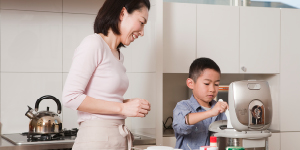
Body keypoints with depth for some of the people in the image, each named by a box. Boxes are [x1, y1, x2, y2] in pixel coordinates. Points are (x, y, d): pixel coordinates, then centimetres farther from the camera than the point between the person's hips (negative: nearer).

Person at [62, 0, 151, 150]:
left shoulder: (118, 55, 14)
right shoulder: (93, 43, -11)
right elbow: (71, 97, -17)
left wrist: (130, 104, -1)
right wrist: (123, 107, -15)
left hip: (119, 138, 8)